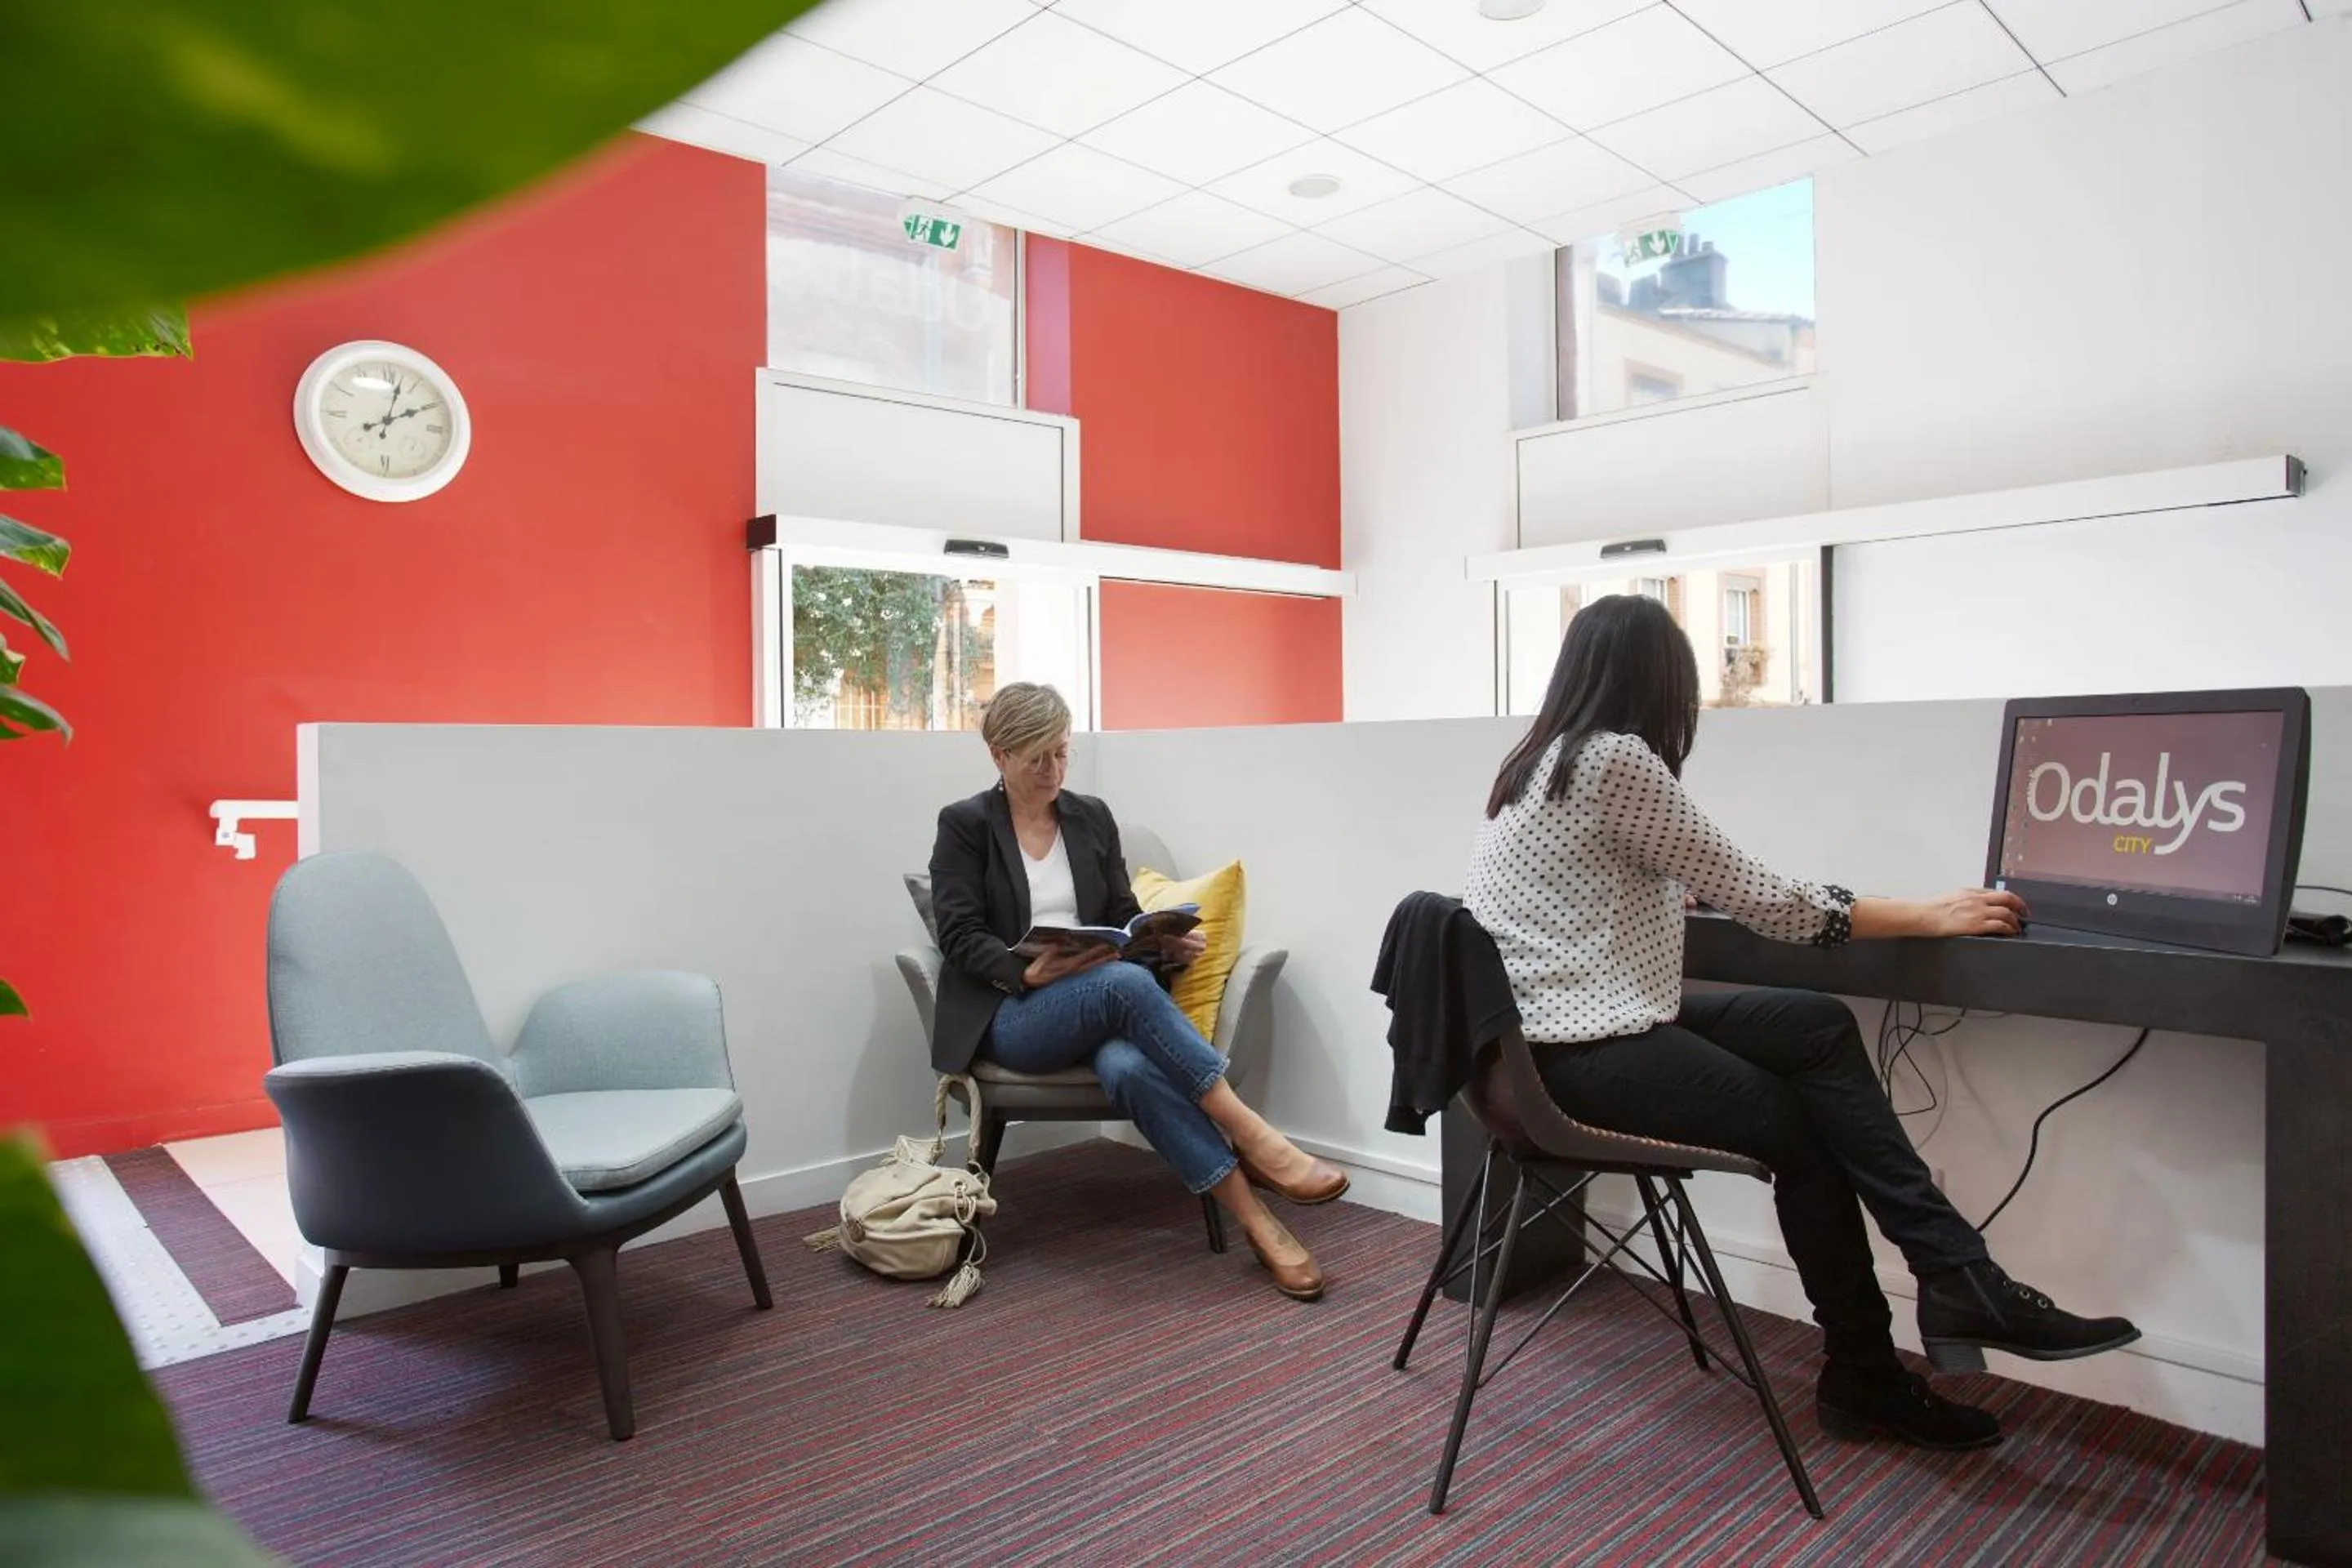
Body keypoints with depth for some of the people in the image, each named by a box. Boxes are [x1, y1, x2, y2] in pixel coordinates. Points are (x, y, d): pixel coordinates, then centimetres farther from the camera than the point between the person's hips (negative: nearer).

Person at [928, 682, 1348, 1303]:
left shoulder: (1092, 817, 12)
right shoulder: (964, 825, 0)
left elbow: (1124, 919, 13)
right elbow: (960, 936, -8)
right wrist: (1029, 972, -26)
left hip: (1101, 1004, 3)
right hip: (1009, 1015, -3)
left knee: (1129, 1066, -36)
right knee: (1125, 983, -36)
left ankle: (1257, 1222, -35)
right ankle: (1253, 1139, -33)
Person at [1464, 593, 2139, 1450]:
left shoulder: (1547, 759, 11)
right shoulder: (1614, 759, -17)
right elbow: (1760, 899, -13)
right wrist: (1928, 915, -5)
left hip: (1578, 1025, 9)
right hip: (1581, 1056, -9)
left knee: (1818, 1029, 3)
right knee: (1800, 1125, 4)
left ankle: (1960, 1281, 3)